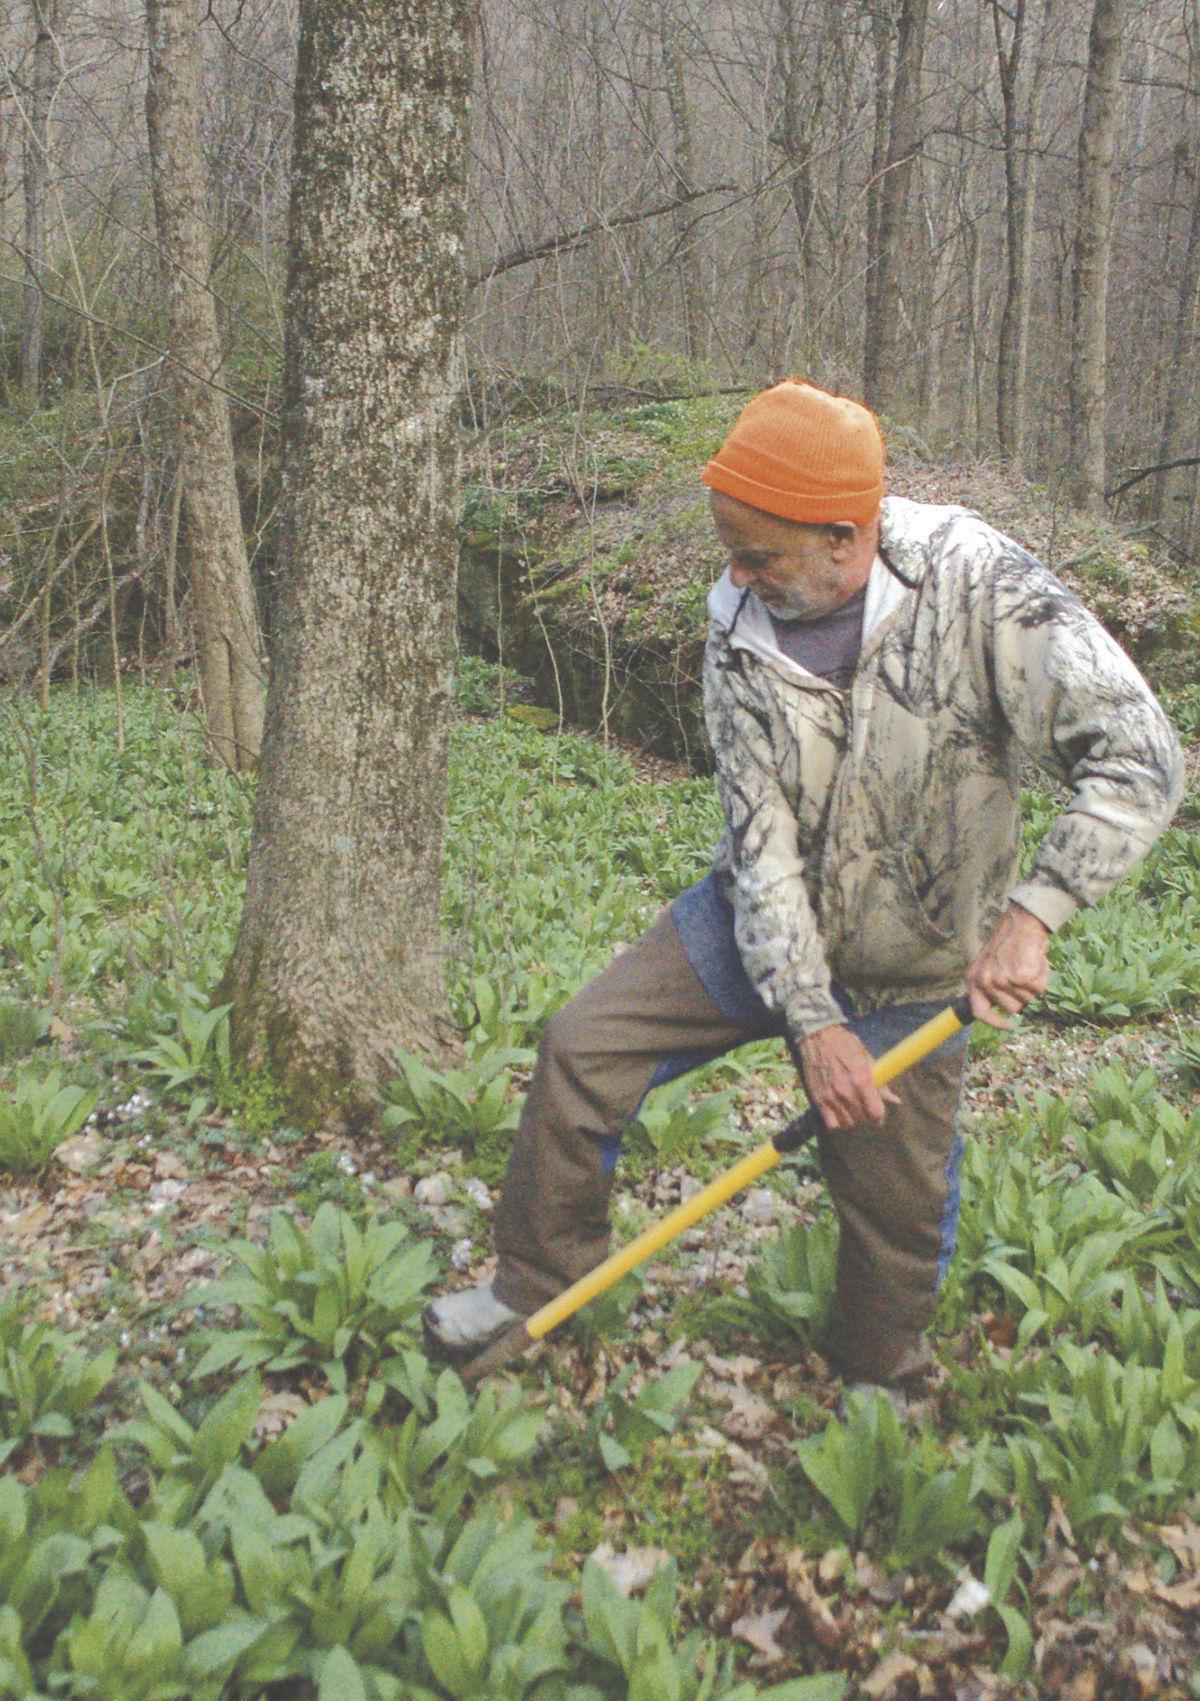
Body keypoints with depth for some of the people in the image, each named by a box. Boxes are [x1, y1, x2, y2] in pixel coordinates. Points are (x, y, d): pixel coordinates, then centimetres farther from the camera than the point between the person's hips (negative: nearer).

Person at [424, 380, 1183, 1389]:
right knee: (581, 1048, -6)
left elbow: (1139, 759, -25)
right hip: (758, 929, 3)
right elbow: (760, 840, -15)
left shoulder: (979, 586, -23)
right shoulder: (740, 625, -14)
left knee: (898, 1211, 7)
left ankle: (878, 1390, 38)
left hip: (908, 975, -2)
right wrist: (810, 1019, -21)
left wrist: (1032, 912, -35)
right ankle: (539, 1277, 18)